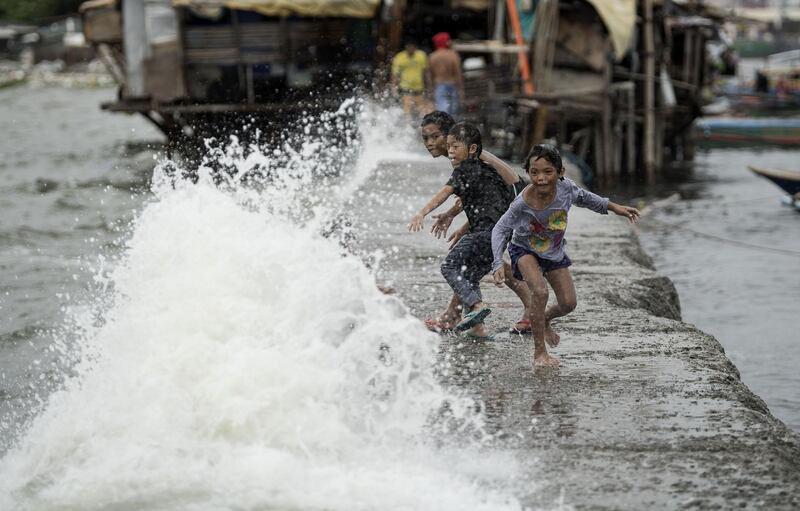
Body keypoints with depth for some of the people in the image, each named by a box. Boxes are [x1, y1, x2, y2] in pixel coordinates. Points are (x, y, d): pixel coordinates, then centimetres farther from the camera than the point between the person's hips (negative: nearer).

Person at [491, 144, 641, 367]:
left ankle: (544, 320, 42)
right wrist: (498, 263, -34)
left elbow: (583, 197, -2)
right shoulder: (523, 203, -36)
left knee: (568, 303, 5)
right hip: (525, 250, -5)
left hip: (554, 251, 5)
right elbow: (500, 229, -24)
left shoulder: (566, 188, -26)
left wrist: (614, 207, 5)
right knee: (539, 291, -29)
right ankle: (539, 352, -15)